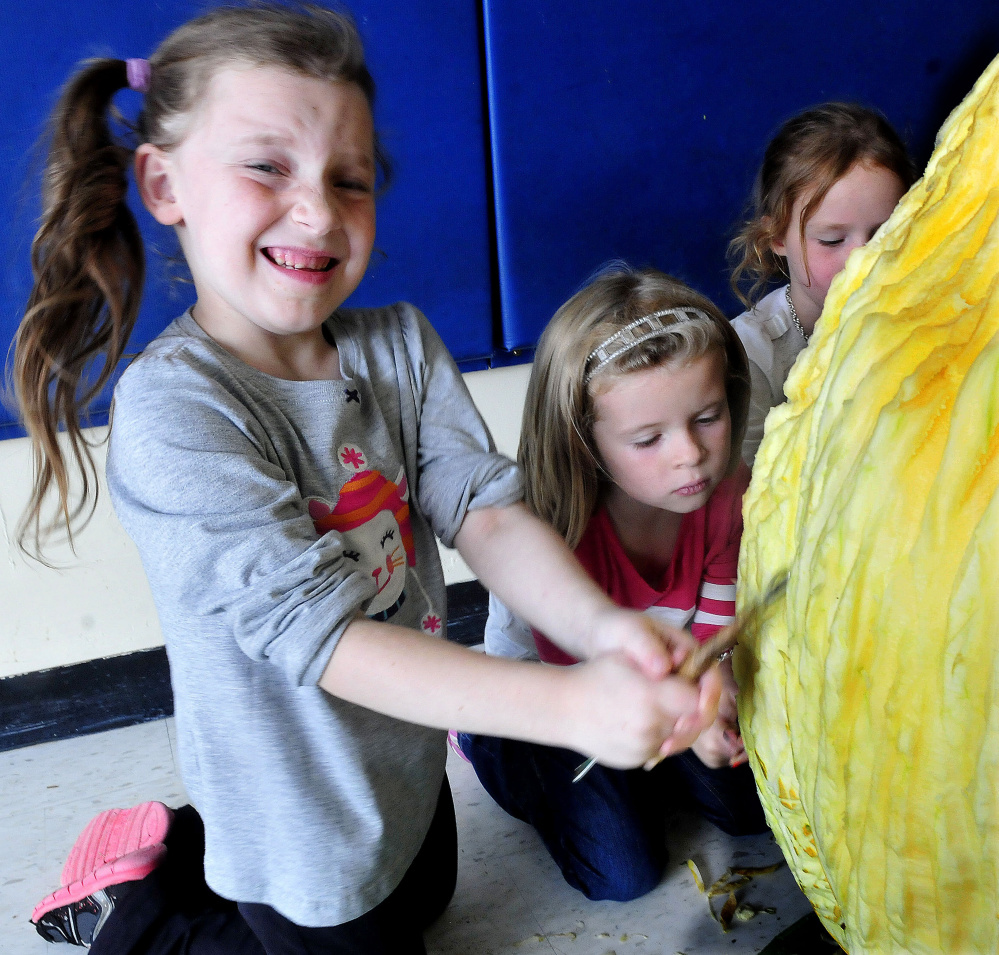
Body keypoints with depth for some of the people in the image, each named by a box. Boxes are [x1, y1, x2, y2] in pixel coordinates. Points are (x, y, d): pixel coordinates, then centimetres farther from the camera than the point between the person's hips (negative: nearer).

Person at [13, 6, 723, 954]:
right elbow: (323, 635, -35)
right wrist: (571, 704, -44)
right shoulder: (171, 407, -30)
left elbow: (486, 510, -18)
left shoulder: (398, 344, -9)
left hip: (409, 762, 7)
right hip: (304, 819, -6)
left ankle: (184, 844, 41)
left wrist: (600, 623, -38)